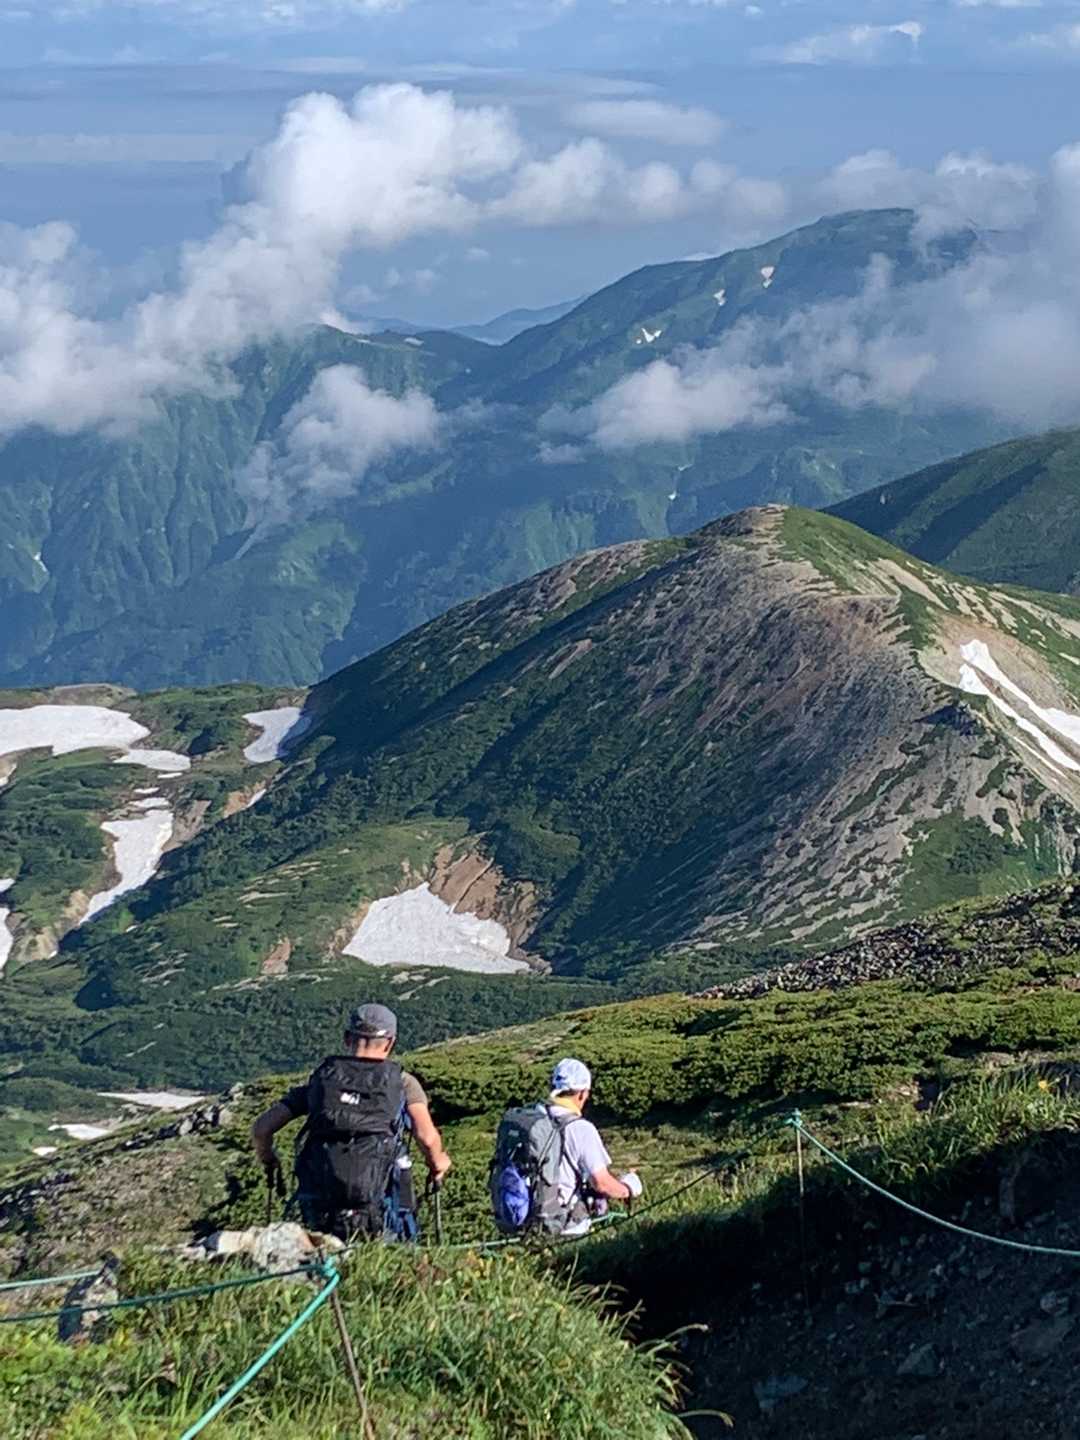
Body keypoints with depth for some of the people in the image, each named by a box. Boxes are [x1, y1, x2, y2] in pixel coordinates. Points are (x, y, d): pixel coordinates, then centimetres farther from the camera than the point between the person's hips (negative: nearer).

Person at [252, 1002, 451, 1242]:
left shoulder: (321, 1078, 14)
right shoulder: (403, 1082, 8)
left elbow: (261, 1128, 12)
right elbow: (427, 1137, -6)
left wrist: (268, 1162, 32)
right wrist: (437, 1164, 15)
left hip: (319, 1213, 3)